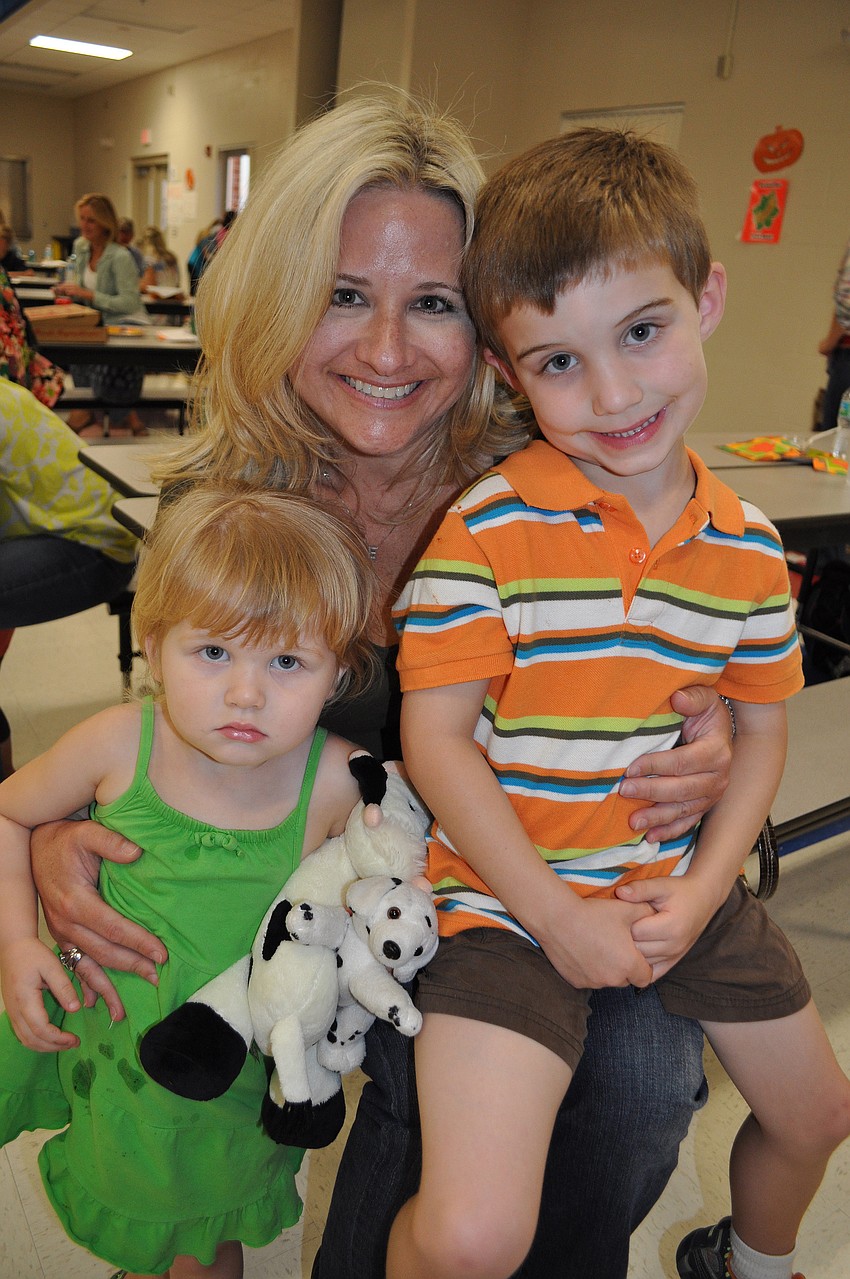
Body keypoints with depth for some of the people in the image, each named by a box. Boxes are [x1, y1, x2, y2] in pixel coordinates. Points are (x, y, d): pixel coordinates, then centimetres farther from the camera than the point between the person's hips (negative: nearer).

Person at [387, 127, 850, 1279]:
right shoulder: (489, 527, -17)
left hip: (685, 889, 6)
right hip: (515, 894, -5)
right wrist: (555, 915, -16)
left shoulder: (750, 549, -1)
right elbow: (436, 739, -15)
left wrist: (700, 890, -6)